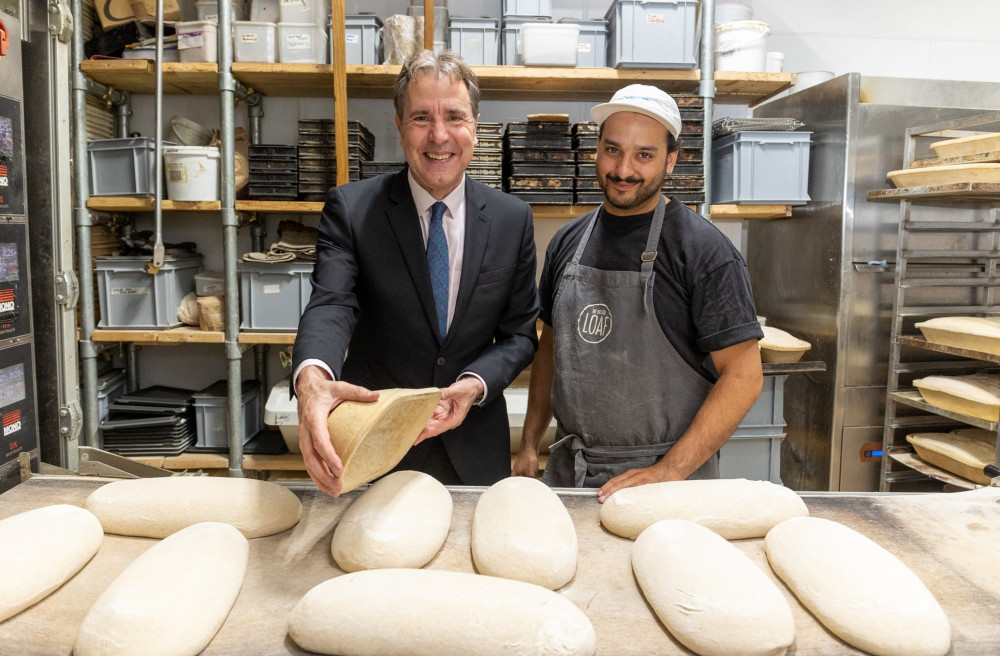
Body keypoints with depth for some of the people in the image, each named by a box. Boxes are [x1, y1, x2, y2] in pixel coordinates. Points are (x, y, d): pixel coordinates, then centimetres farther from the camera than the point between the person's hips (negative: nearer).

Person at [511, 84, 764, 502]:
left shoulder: (703, 250, -11)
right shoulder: (567, 242, 5)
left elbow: (743, 376, -13)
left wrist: (669, 471, -19)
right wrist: (530, 445, 8)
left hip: (667, 474, -4)